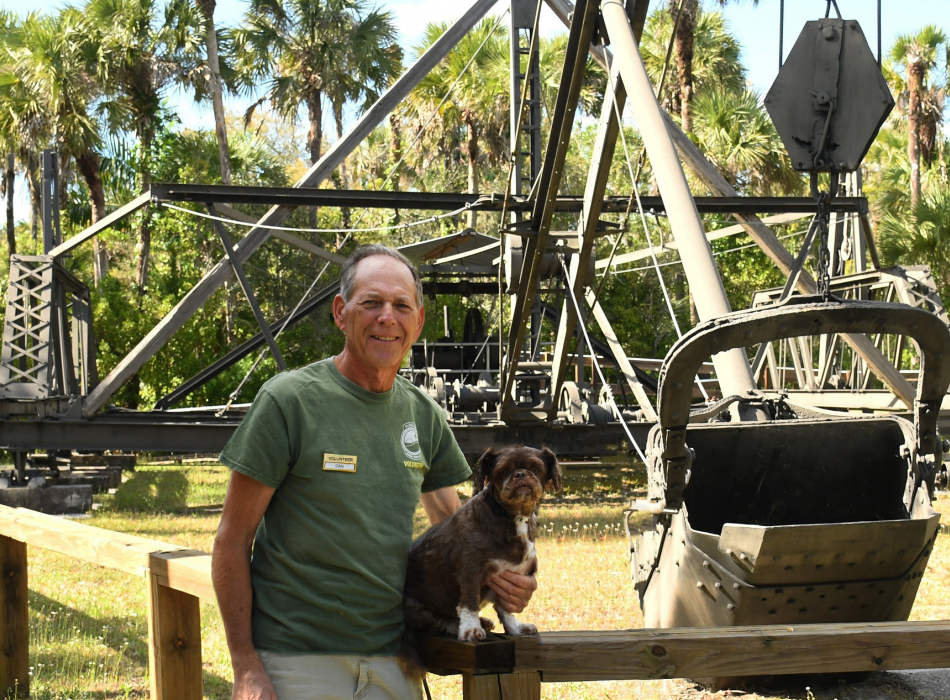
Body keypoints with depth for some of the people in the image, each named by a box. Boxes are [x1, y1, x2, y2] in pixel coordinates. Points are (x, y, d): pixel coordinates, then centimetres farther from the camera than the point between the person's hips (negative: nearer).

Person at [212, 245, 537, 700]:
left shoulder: (423, 415, 6)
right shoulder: (288, 401, -9)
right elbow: (232, 541, -7)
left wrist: (497, 574, -3)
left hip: (392, 662, 5)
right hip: (298, 662, -4)